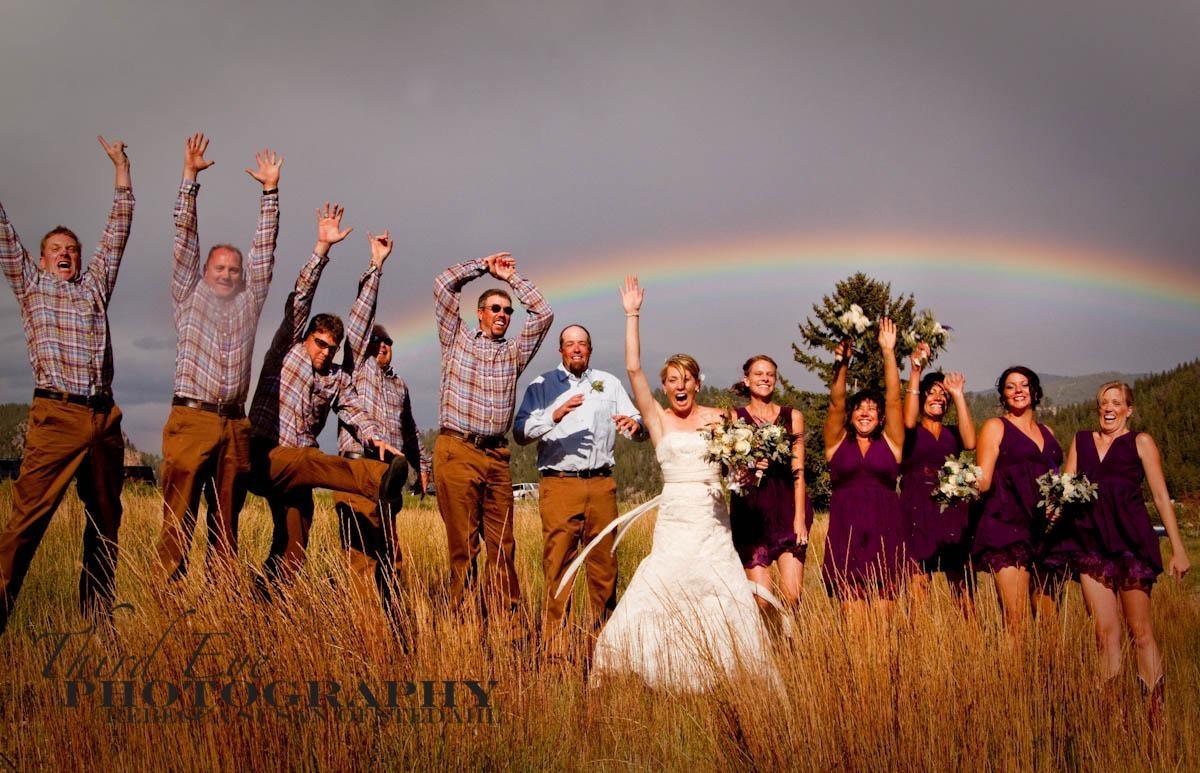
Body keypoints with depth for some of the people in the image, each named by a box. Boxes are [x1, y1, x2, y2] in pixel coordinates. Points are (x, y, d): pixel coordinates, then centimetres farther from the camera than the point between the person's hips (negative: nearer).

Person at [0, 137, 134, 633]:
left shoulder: (95, 286, 22)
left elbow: (118, 228, 21)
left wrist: (120, 168, 20)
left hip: (105, 417, 4)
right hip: (56, 415, -4)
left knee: (106, 522, 5)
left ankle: (97, 619, 12)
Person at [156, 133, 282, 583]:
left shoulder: (248, 303, 21)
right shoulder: (189, 296, 15)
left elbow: (265, 251, 16)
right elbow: (185, 238, 9)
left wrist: (270, 190, 12)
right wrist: (190, 176, 4)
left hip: (235, 427, 3)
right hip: (191, 419, -3)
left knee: (226, 525, 4)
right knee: (179, 521, -7)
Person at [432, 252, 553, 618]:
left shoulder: (514, 353, 19)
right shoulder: (457, 340, 12)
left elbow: (543, 314, 11)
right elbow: (443, 285, 7)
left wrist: (511, 276, 17)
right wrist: (483, 266, 17)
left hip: (496, 456, 3)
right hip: (456, 451, -3)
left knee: (503, 546, 0)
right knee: (463, 545, -3)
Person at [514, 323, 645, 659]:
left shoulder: (609, 383, 17)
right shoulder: (542, 385, 10)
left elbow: (637, 424, 9)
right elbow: (520, 432, -2)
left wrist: (634, 424, -15)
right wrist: (554, 416, -18)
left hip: (602, 484, 2)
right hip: (559, 484, -2)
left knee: (604, 563, 3)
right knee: (558, 565, -7)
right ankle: (553, 649, -3)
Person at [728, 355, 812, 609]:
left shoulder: (792, 416, 11)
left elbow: (798, 471, 6)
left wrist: (800, 516, -3)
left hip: (788, 510, 1)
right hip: (750, 512, -1)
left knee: (793, 596, -7)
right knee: (760, 599, -7)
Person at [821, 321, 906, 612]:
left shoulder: (890, 442, 11)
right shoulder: (838, 442, 10)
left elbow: (894, 399, 1)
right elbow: (836, 402, -2)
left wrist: (889, 352, -3)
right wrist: (842, 363, -15)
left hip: (884, 534, 1)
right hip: (845, 533, -1)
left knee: (884, 617, -1)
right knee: (853, 617, -5)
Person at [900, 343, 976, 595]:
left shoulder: (952, 433, 16)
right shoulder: (912, 432, 9)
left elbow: (970, 443, -6)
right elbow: (908, 421, -15)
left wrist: (959, 395, -3)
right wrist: (915, 372, -18)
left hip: (951, 511, 2)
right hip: (917, 511, -2)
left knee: (961, 584, -4)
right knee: (918, 587, -8)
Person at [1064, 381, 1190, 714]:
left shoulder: (1140, 442, 6)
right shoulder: (1081, 440, 17)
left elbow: (1161, 496, 2)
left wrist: (1178, 549, -3)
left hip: (1132, 541, -3)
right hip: (1092, 543, 3)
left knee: (1141, 632, -1)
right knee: (1105, 631, 1)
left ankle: (1156, 711, 3)